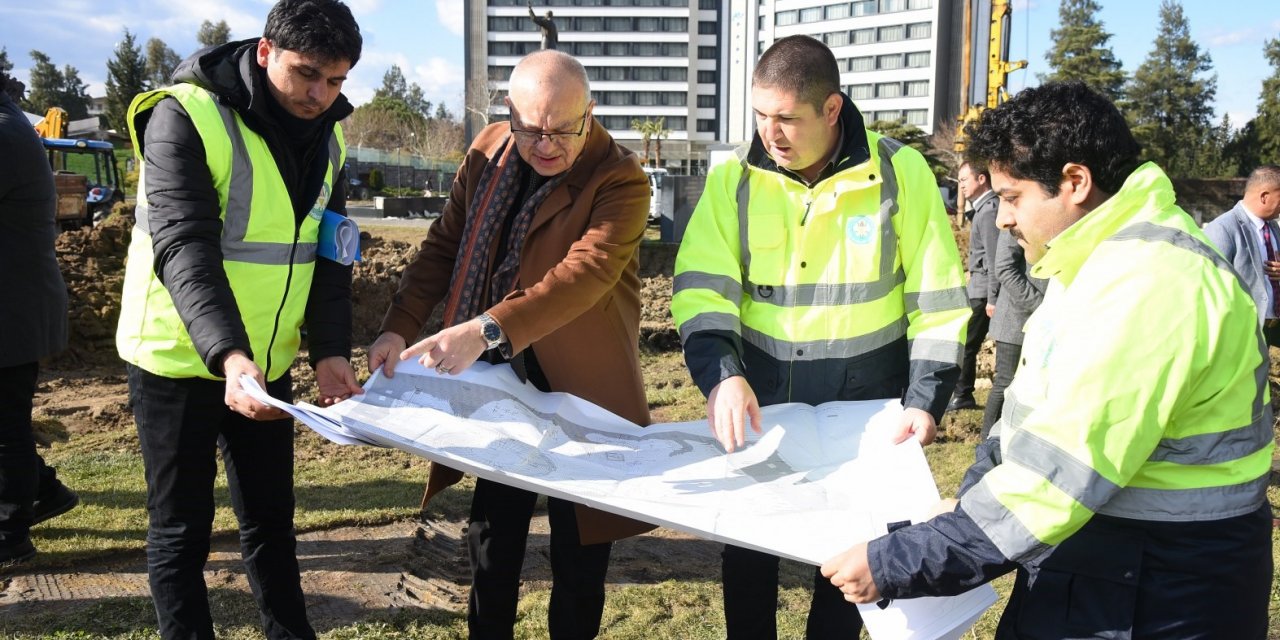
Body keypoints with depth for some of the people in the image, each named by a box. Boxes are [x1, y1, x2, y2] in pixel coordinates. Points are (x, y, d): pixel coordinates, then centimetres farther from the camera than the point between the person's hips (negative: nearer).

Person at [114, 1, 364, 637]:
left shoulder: (326, 139, 2)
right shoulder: (185, 117, -17)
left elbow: (329, 255, 2)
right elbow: (184, 248, -26)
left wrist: (330, 351, -12)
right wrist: (227, 355, -39)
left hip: (266, 362, 6)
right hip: (179, 360, -5)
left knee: (271, 516, 16)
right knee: (180, 529, 6)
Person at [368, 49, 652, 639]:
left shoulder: (620, 180, -17)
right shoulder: (488, 151, 1)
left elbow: (585, 272, -32)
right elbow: (443, 246, 6)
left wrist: (488, 330, -42)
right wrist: (400, 326, -7)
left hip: (581, 390, -4)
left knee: (578, 547, 9)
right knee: (493, 532, 17)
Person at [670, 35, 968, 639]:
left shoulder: (902, 173, -8)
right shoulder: (733, 178, -5)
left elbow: (938, 300, -3)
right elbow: (702, 291, -10)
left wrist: (926, 400, -10)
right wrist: (722, 374, -26)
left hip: (865, 409, -1)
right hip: (758, 405, 2)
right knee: (746, 544, 13)